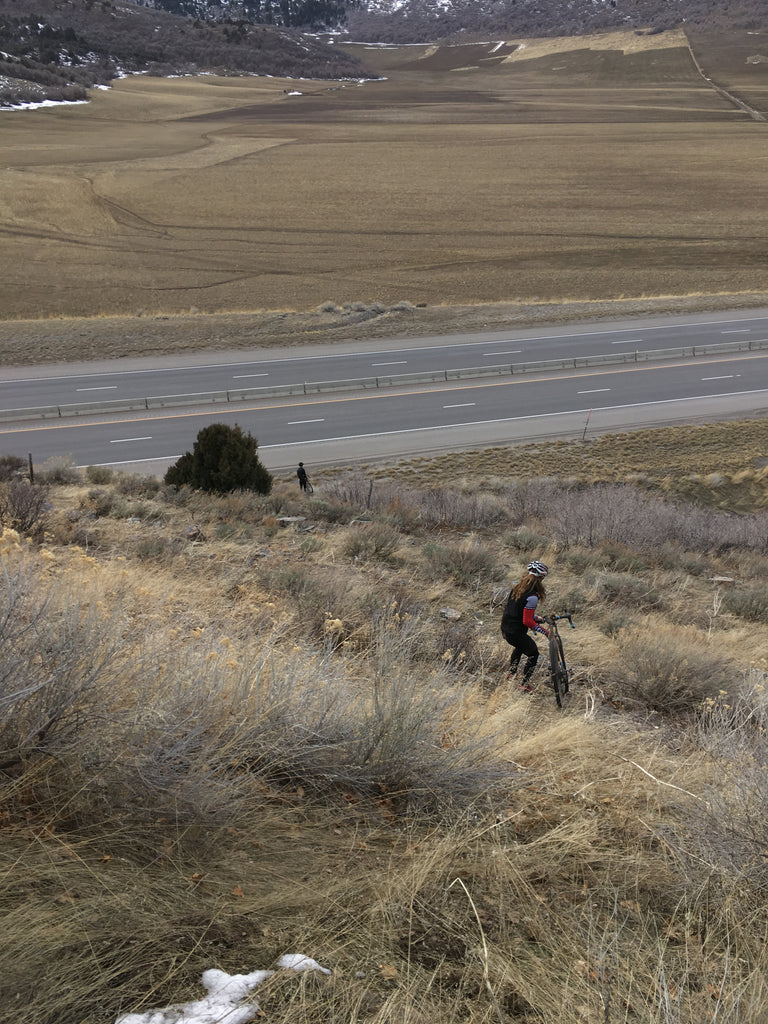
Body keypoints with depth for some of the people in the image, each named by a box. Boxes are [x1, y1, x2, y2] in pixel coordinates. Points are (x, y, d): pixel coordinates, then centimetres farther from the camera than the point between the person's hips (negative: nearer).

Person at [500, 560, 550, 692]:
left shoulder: (517, 587, 2)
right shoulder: (532, 596, -25)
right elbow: (527, 621, -25)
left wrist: (536, 618, 17)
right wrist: (545, 632, -18)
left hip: (505, 628, 8)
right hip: (516, 633, -8)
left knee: (519, 647, 37)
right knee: (533, 654, 17)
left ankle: (511, 675, 47)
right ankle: (524, 684, 22)